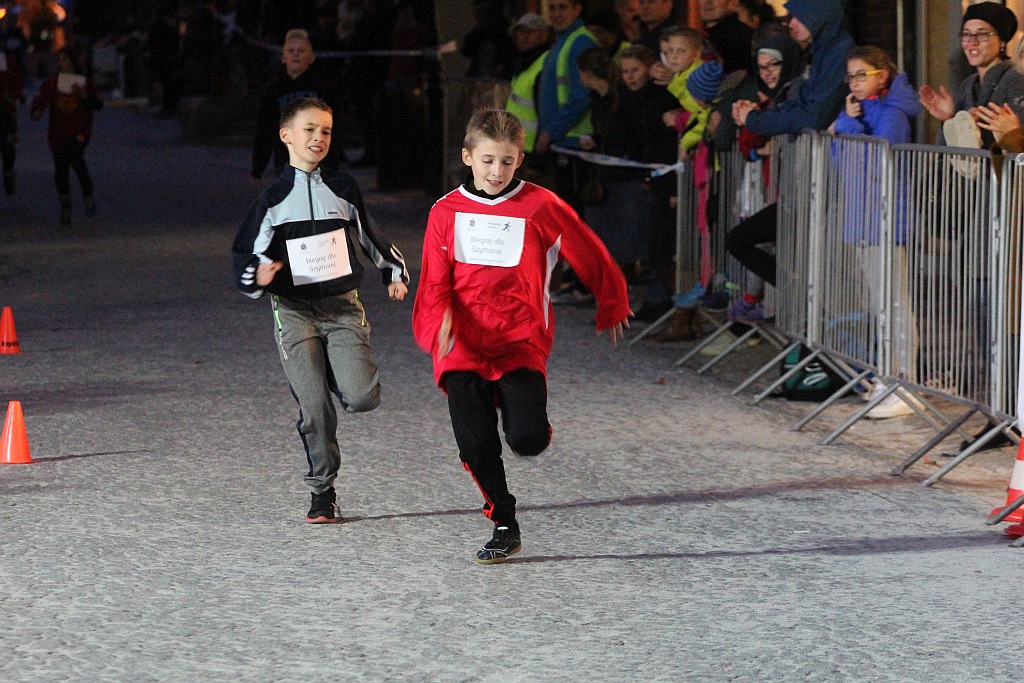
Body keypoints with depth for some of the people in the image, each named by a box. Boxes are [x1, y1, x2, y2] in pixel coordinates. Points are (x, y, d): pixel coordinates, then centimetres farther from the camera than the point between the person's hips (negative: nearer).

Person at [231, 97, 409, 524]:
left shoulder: (343, 189, 8)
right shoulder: (273, 199, 1)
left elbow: (369, 235, 25)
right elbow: (245, 258, 2)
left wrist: (394, 272, 26)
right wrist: (258, 277, -19)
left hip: (343, 307, 1)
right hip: (295, 312, -1)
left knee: (362, 398, -16)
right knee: (315, 408, -8)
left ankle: (341, 373, 20)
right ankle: (322, 493, 7)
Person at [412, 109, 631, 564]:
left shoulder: (541, 207, -1)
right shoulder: (446, 212, 6)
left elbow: (591, 256, 12)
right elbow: (435, 282, 5)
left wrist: (611, 308, 24)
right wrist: (442, 320, -17)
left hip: (521, 342, -2)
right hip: (463, 344, 2)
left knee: (528, 440, -17)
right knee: (474, 445, -9)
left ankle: (515, 408, 21)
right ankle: (504, 527, 11)